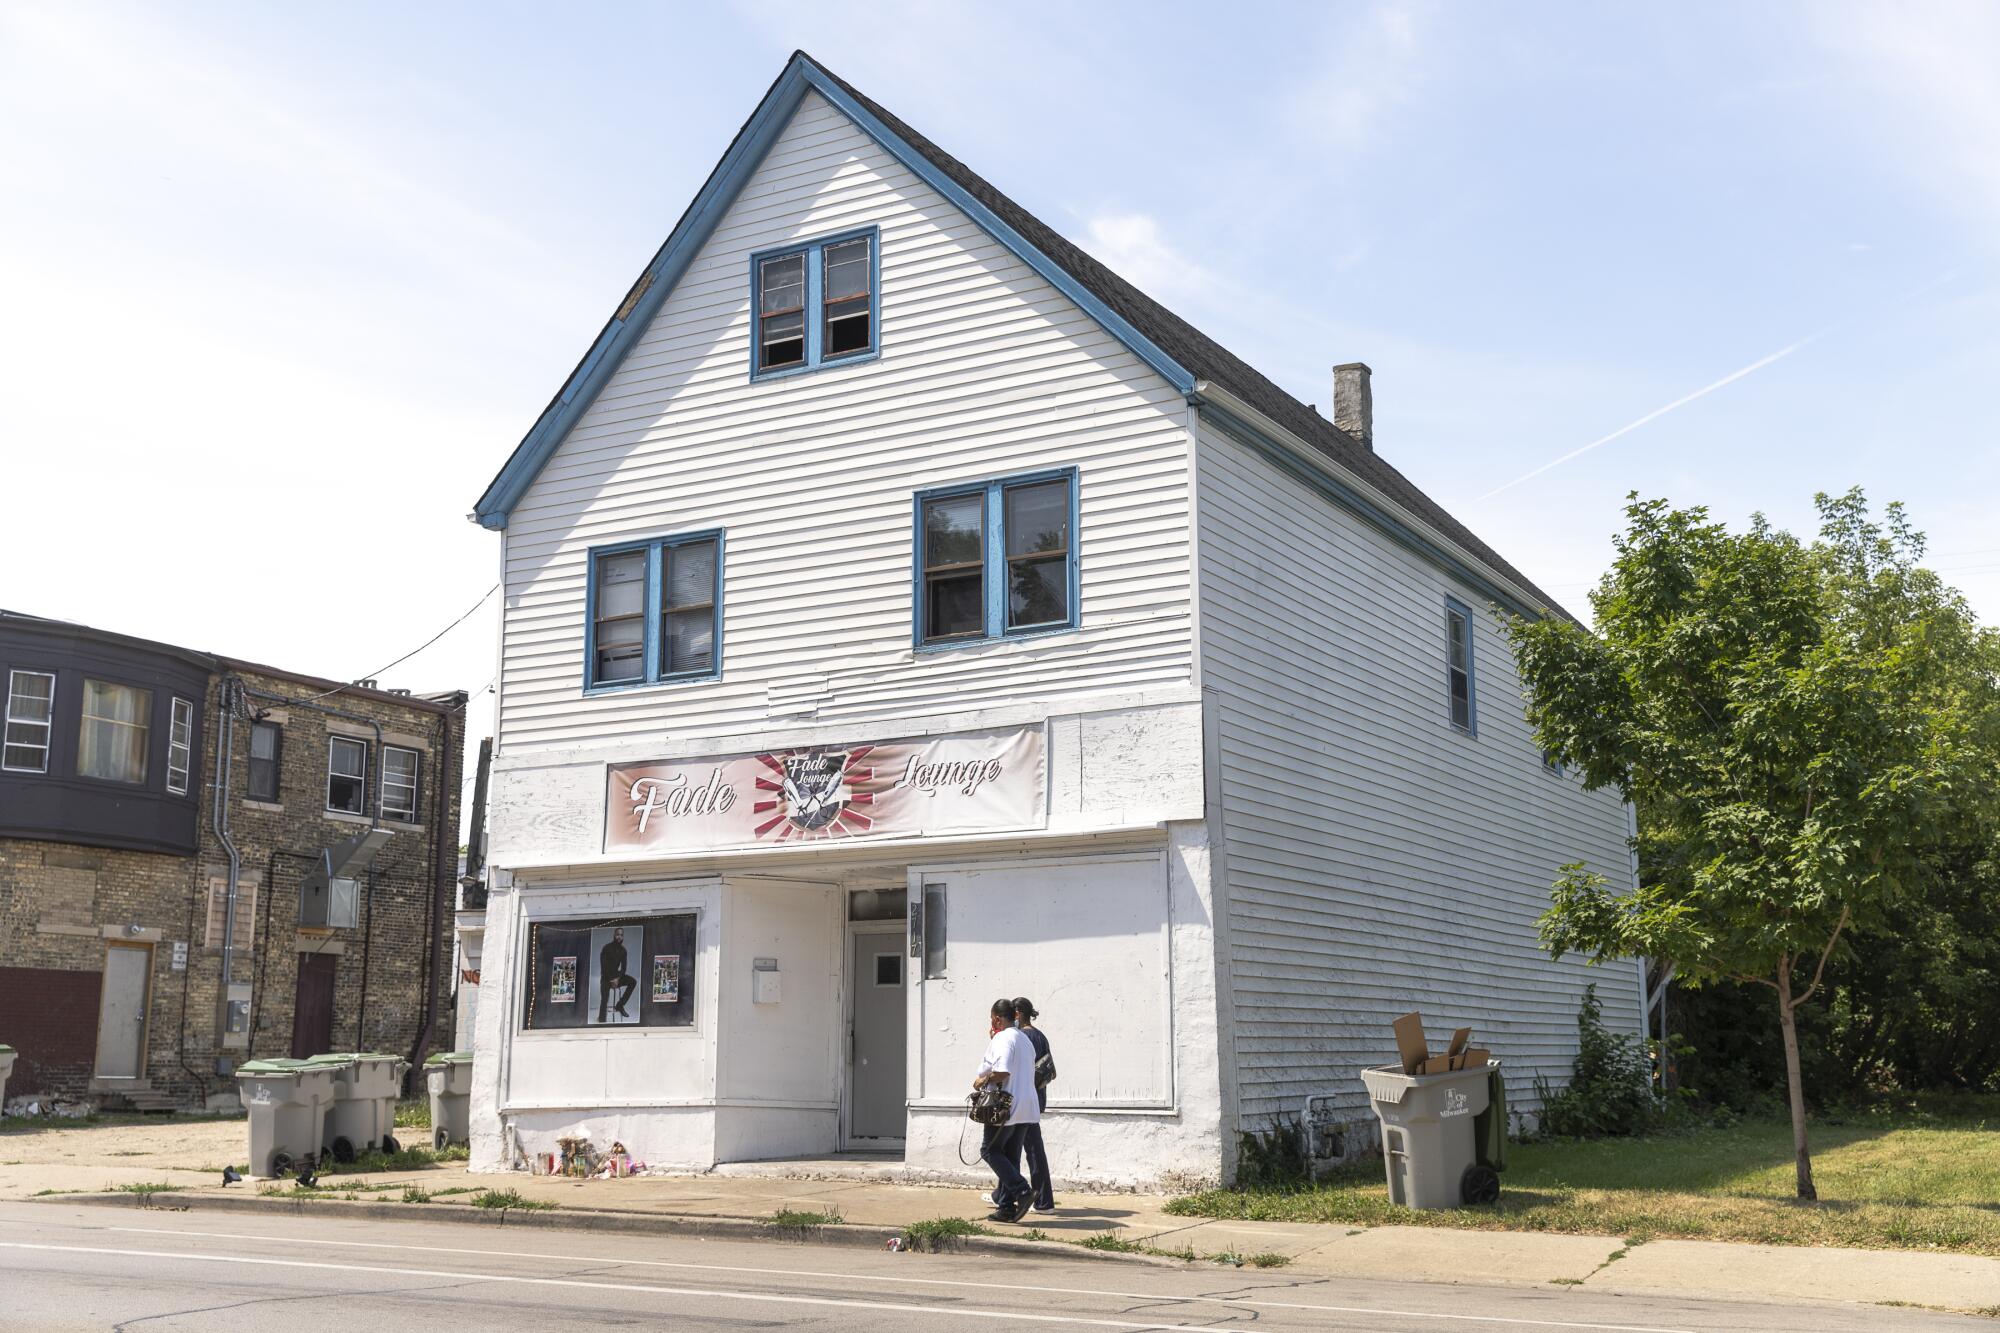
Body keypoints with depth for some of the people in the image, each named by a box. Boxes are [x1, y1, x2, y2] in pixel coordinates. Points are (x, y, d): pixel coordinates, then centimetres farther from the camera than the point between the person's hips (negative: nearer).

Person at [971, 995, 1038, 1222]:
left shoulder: (1003, 1038, -13)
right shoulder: (1025, 1039, 17)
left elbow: (1002, 1072, -25)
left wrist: (982, 1081, -9)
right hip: (1026, 1108, 9)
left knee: (990, 1150, 2)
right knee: (1010, 1156, 12)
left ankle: (1022, 1190, -11)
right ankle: (1006, 1207, 11)